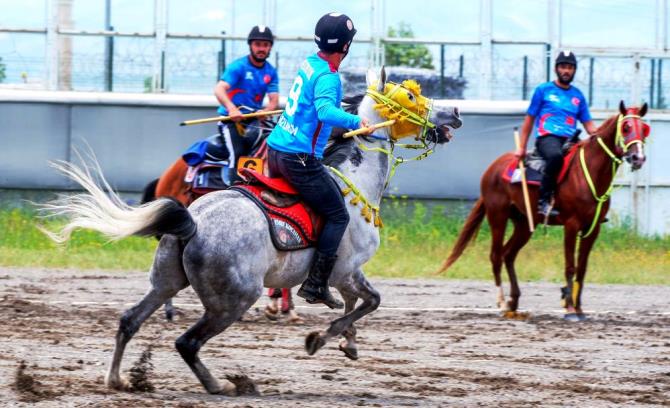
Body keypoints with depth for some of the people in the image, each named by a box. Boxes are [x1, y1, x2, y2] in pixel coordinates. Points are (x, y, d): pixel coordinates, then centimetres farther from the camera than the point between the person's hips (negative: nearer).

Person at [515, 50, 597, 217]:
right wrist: (522, 148, 7)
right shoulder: (543, 90, 9)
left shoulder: (578, 96, 19)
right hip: (547, 138, -5)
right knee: (556, 155, -40)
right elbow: (529, 120, 12)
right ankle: (544, 200, -34)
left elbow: (589, 125, 18)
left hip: (569, 141, 5)